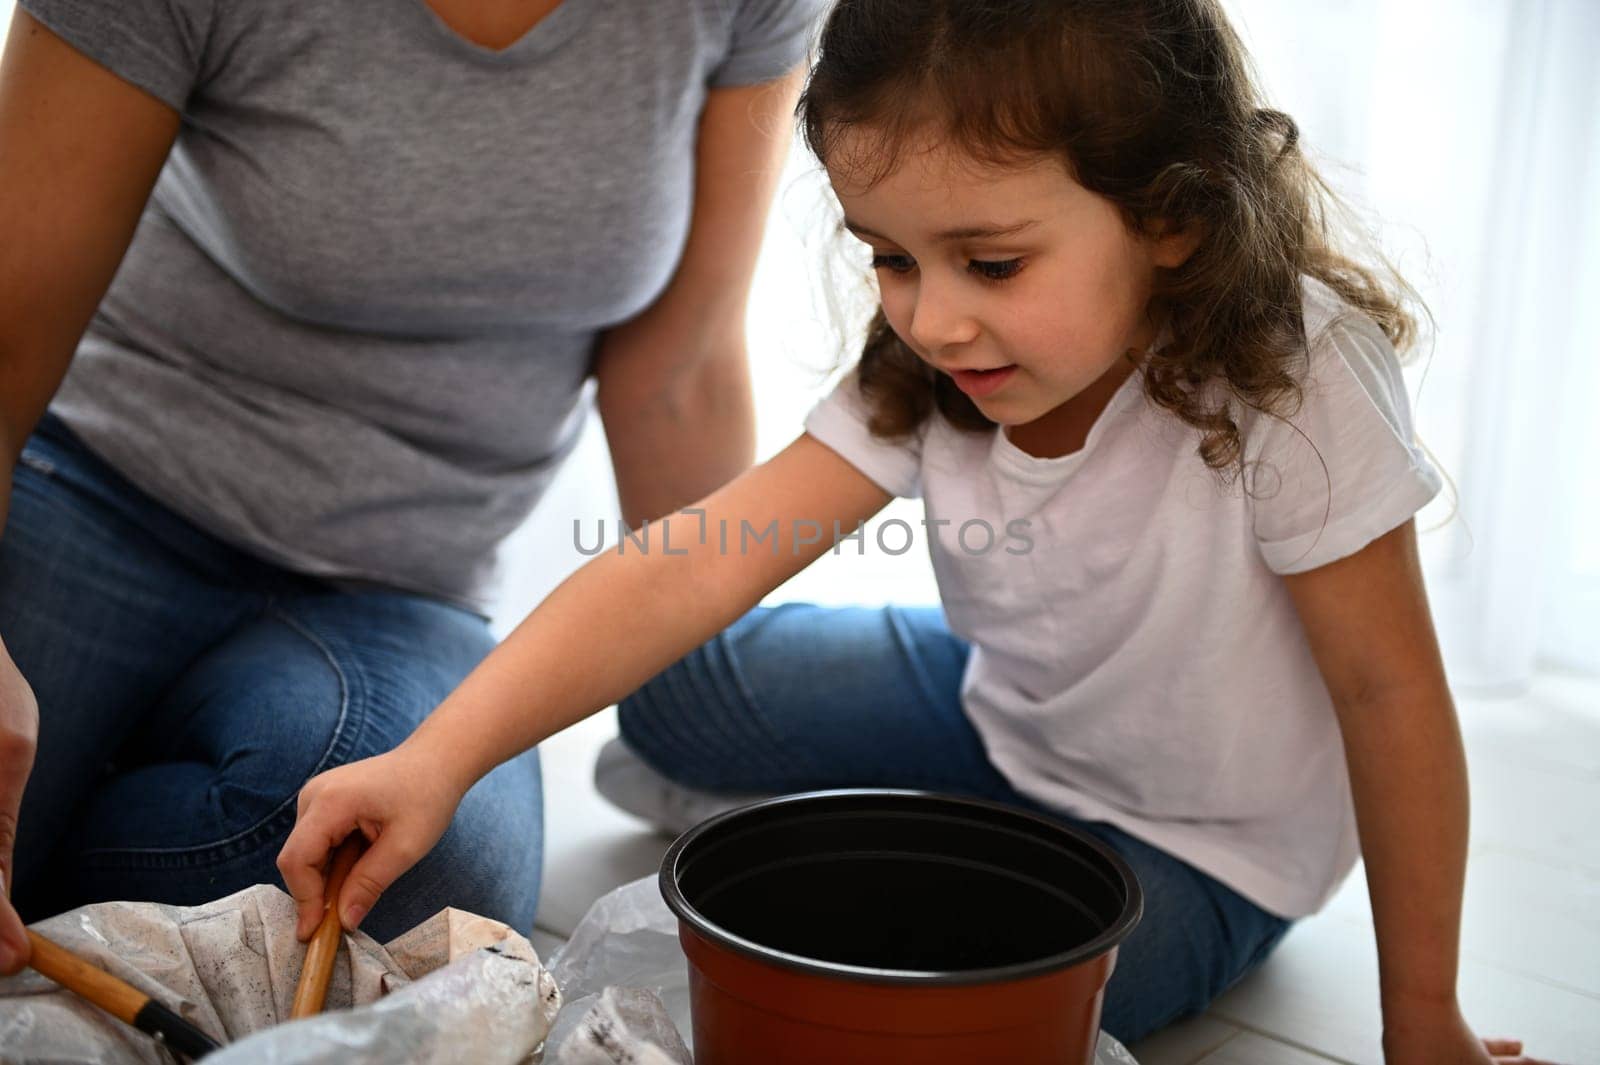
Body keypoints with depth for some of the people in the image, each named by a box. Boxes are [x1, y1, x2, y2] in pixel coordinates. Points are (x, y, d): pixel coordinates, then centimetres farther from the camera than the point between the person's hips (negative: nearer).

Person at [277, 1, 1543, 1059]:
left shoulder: (1293, 385, -33)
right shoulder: (924, 378, -18)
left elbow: (1390, 691, -23)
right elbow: (690, 565, -26)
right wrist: (439, 759, -37)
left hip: (1199, 846, -4)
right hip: (1000, 713, 5)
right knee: (672, 684, -1)